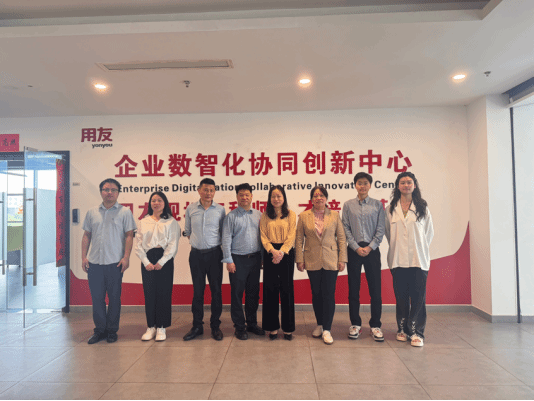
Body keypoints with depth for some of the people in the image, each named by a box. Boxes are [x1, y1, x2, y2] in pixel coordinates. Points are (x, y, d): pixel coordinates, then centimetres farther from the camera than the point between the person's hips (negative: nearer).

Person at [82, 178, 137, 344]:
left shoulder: (124, 212, 1)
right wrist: (84, 256, 5)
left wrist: (126, 257, -10)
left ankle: (112, 330, 19)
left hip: (115, 262, -3)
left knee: (114, 298, 6)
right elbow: (87, 236, 14)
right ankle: (100, 330, 23)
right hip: (94, 262, 3)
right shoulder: (92, 212, 12)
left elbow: (129, 236, -3)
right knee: (97, 298, 9)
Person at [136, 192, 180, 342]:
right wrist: (146, 262, -6)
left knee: (164, 293, -1)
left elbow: (173, 245, -3)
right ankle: (151, 327, 16)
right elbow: (139, 244, 6)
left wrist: (161, 262, -11)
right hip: (147, 260, 2)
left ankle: (161, 327, 10)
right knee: (149, 293, 4)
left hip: (165, 260, -2)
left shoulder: (171, 222, 3)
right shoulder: (143, 222, 12)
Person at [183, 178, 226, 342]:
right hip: (196, 254, 1)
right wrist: (197, 242, 8)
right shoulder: (191, 209, 3)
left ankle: (215, 326, 19)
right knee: (197, 291, 10)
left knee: (216, 290, 5)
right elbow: (188, 231, 12)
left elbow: (224, 233, 6)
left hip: (214, 254, -1)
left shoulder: (220, 210, -1)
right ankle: (197, 326, 22)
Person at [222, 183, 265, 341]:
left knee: (253, 293, 12)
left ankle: (252, 323, 27)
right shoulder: (231, 216, -3)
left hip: (255, 258, 4)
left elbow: (262, 237, 10)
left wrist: (263, 257, 7)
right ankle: (239, 327, 17)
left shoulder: (258, 215, 8)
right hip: (238, 259, -3)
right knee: (237, 294, 4)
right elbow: (226, 239, -5)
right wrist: (229, 260, -10)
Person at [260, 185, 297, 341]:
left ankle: (288, 328, 14)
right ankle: (272, 327, 16)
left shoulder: (291, 215, 4)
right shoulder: (265, 216, 8)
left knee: (286, 290, 2)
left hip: (286, 254, -1)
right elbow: (263, 236, 1)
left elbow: (291, 236, -3)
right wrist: (273, 251, -14)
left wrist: (281, 252, -15)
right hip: (270, 254, 1)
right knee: (270, 289, 4)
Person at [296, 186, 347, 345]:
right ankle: (319, 325, 26)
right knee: (316, 294, 9)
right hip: (312, 261, 1)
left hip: (331, 260, 0)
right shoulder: (304, 216, 4)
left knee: (329, 294, -2)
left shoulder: (335, 215, 5)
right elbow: (299, 239, 3)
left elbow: (341, 238, 4)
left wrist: (342, 259, -2)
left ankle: (327, 329, 8)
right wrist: (299, 259, -2)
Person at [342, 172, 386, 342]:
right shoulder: (348, 205, 5)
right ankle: (355, 324, 18)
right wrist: (356, 247, -7)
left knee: (375, 288, 2)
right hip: (353, 250, 0)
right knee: (353, 288, 6)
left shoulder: (378, 205, 5)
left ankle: (375, 325, 15)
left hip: (372, 250, 0)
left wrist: (370, 247, -8)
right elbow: (346, 229, 2)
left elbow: (381, 229, 2)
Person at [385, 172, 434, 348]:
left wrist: (419, 248, 8)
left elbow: (429, 232, 11)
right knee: (401, 296, 7)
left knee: (418, 296, -1)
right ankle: (402, 329, 21)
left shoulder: (422, 208, 5)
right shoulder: (391, 209, 7)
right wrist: (396, 248, 8)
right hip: (398, 259, 1)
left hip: (419, 259, -1)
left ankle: (416, 332, 9)